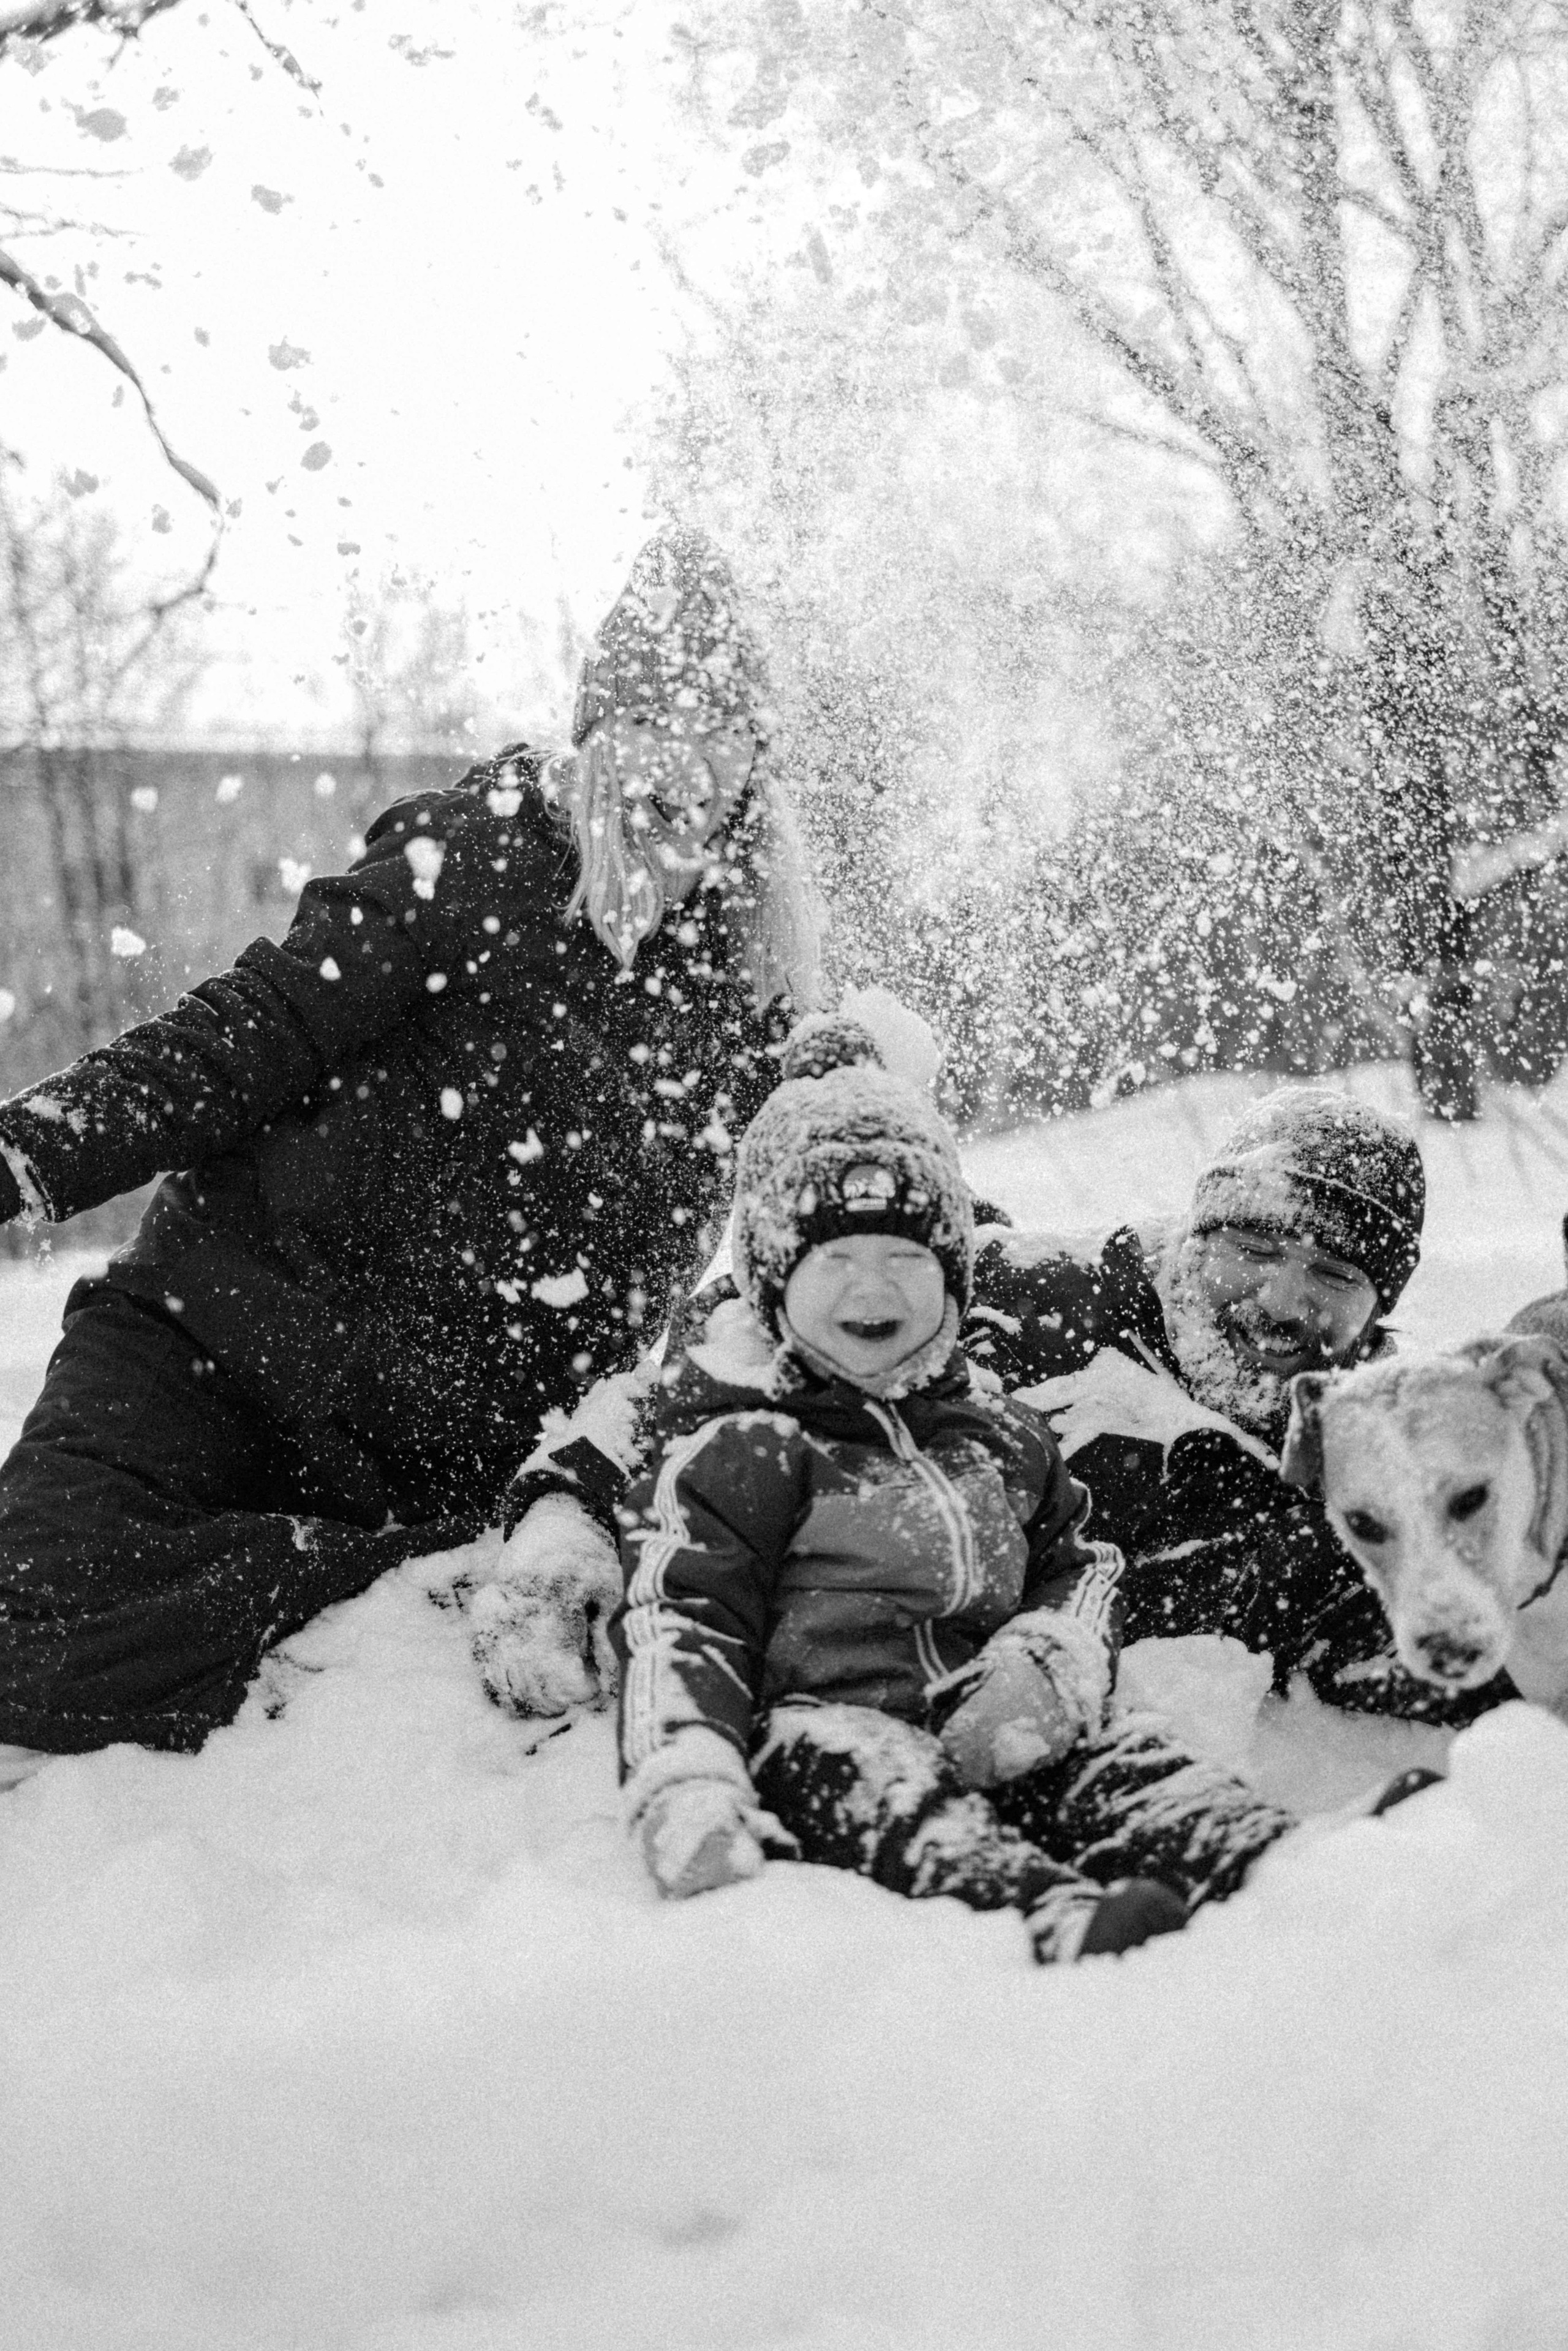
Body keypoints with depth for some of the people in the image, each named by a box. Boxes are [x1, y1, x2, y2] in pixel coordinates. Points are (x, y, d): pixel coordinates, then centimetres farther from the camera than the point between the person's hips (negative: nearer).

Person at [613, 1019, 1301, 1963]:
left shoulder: (1000, 1436, 26)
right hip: (821, 1725, -6)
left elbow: (1079, 1567, 28)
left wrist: (1050, 1663, 1)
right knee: (883, 1790, -38)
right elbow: (679, 1630, -1)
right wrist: (687, 1795, -21)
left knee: (1134, 1768, -21)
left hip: (992, 1742, 6)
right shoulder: (736, 1450, 8)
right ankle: (1059, 1920, -63)